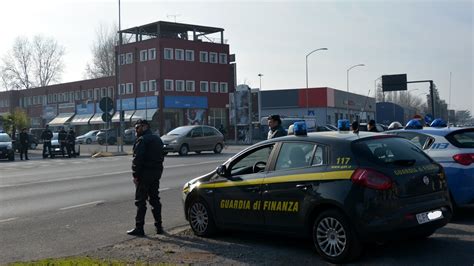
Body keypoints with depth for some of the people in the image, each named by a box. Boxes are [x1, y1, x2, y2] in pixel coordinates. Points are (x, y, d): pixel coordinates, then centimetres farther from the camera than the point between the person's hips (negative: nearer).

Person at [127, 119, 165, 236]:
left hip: (145, 174, -9)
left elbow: (137, 159, -19)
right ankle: (159, 226, 17)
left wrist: (135, 175, -15)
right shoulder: (157, 139, 16)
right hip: (156, 172, 9)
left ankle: (139, 228, -3)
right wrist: (158, 172, 17)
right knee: (154, 199, 15)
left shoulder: (142, 140, -13)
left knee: (140, 201, -4)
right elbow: (161, 157, 19)